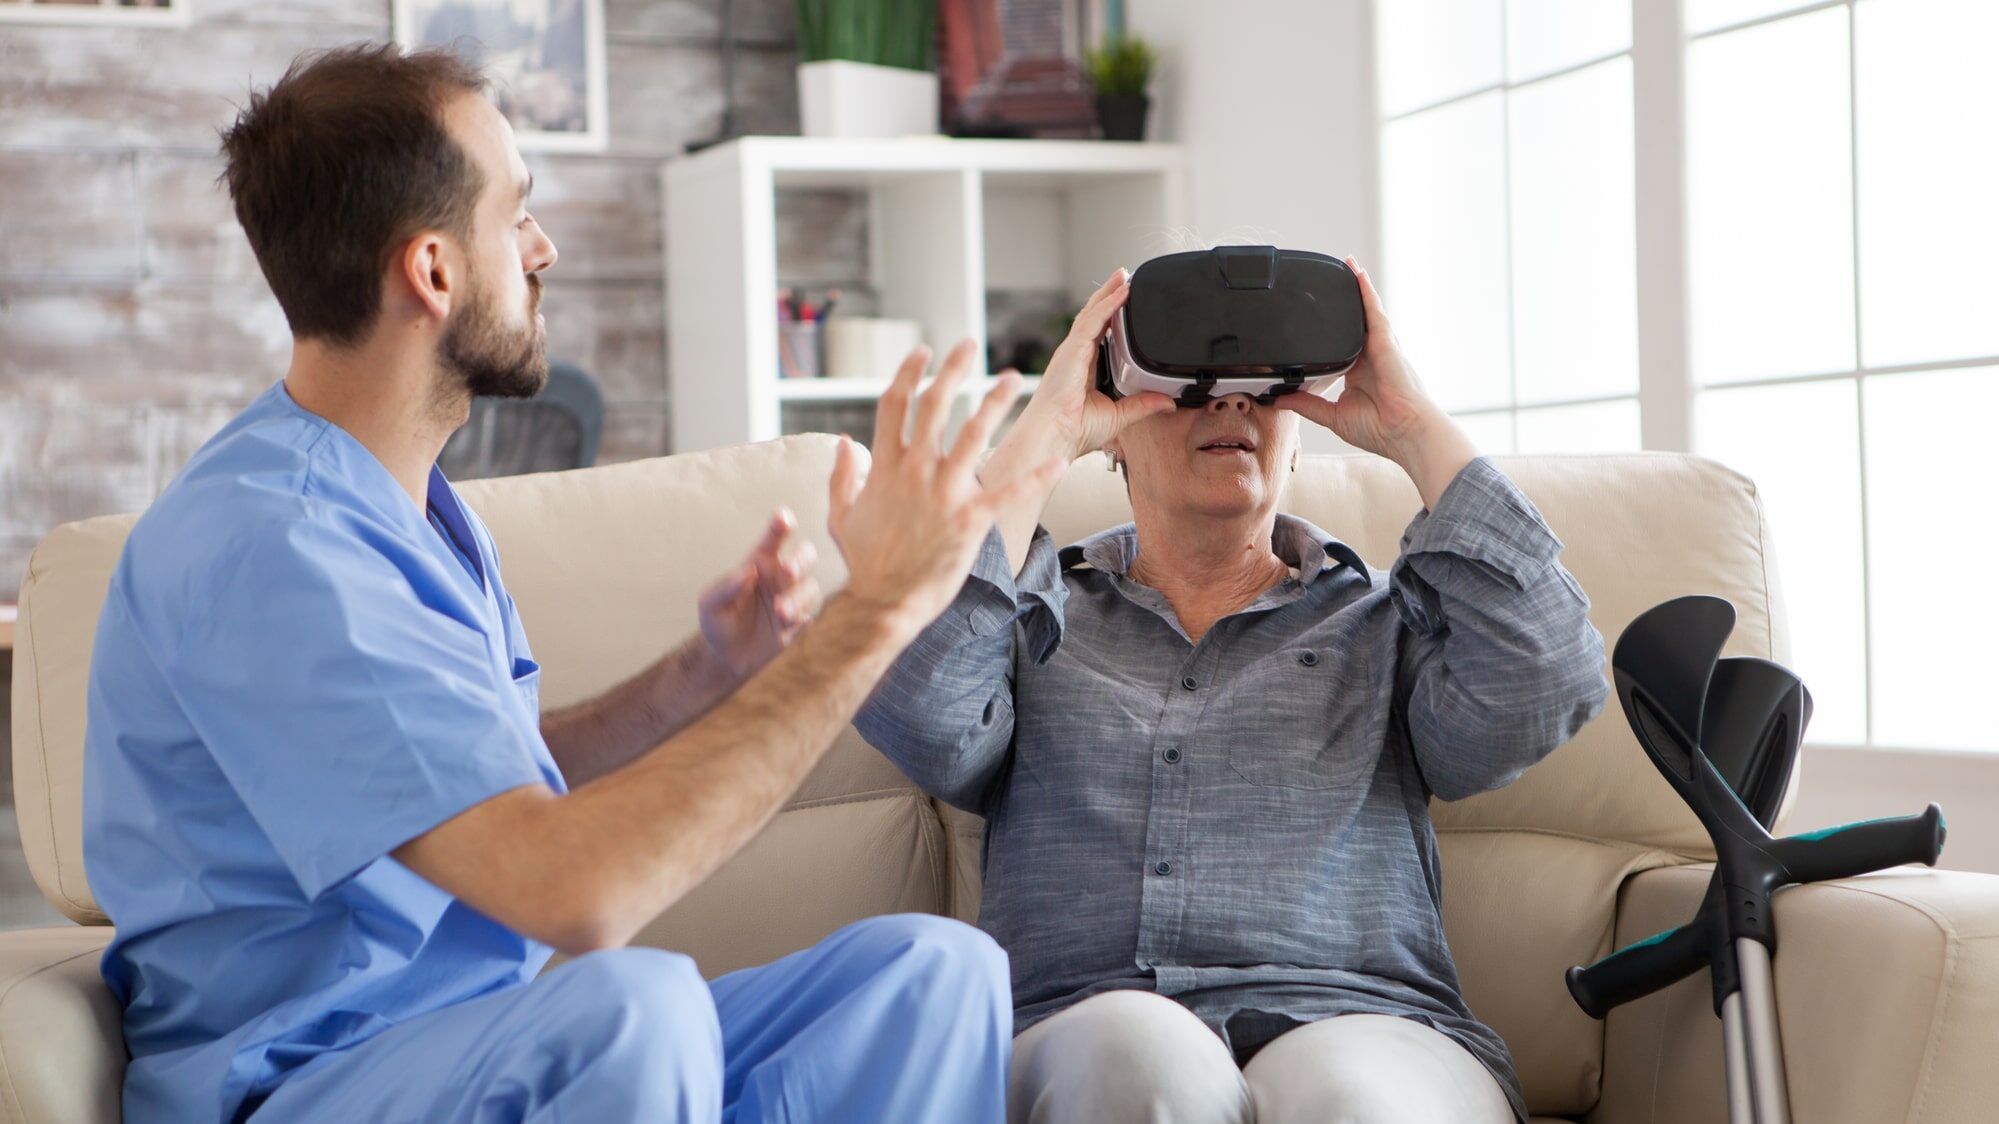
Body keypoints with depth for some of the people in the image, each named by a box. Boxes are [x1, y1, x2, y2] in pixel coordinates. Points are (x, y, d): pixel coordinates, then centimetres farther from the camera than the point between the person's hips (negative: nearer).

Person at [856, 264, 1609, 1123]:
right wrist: (1043, 438, 2)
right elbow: (917, 718, -2)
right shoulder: (1039, 617, 20)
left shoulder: (1384, 623, 20)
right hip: (1078, 1040, 1)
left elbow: (1543, 686, 0)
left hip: (1358, 1027, 0)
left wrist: (1416, 432, 5)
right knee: (1140, 1054, -36)